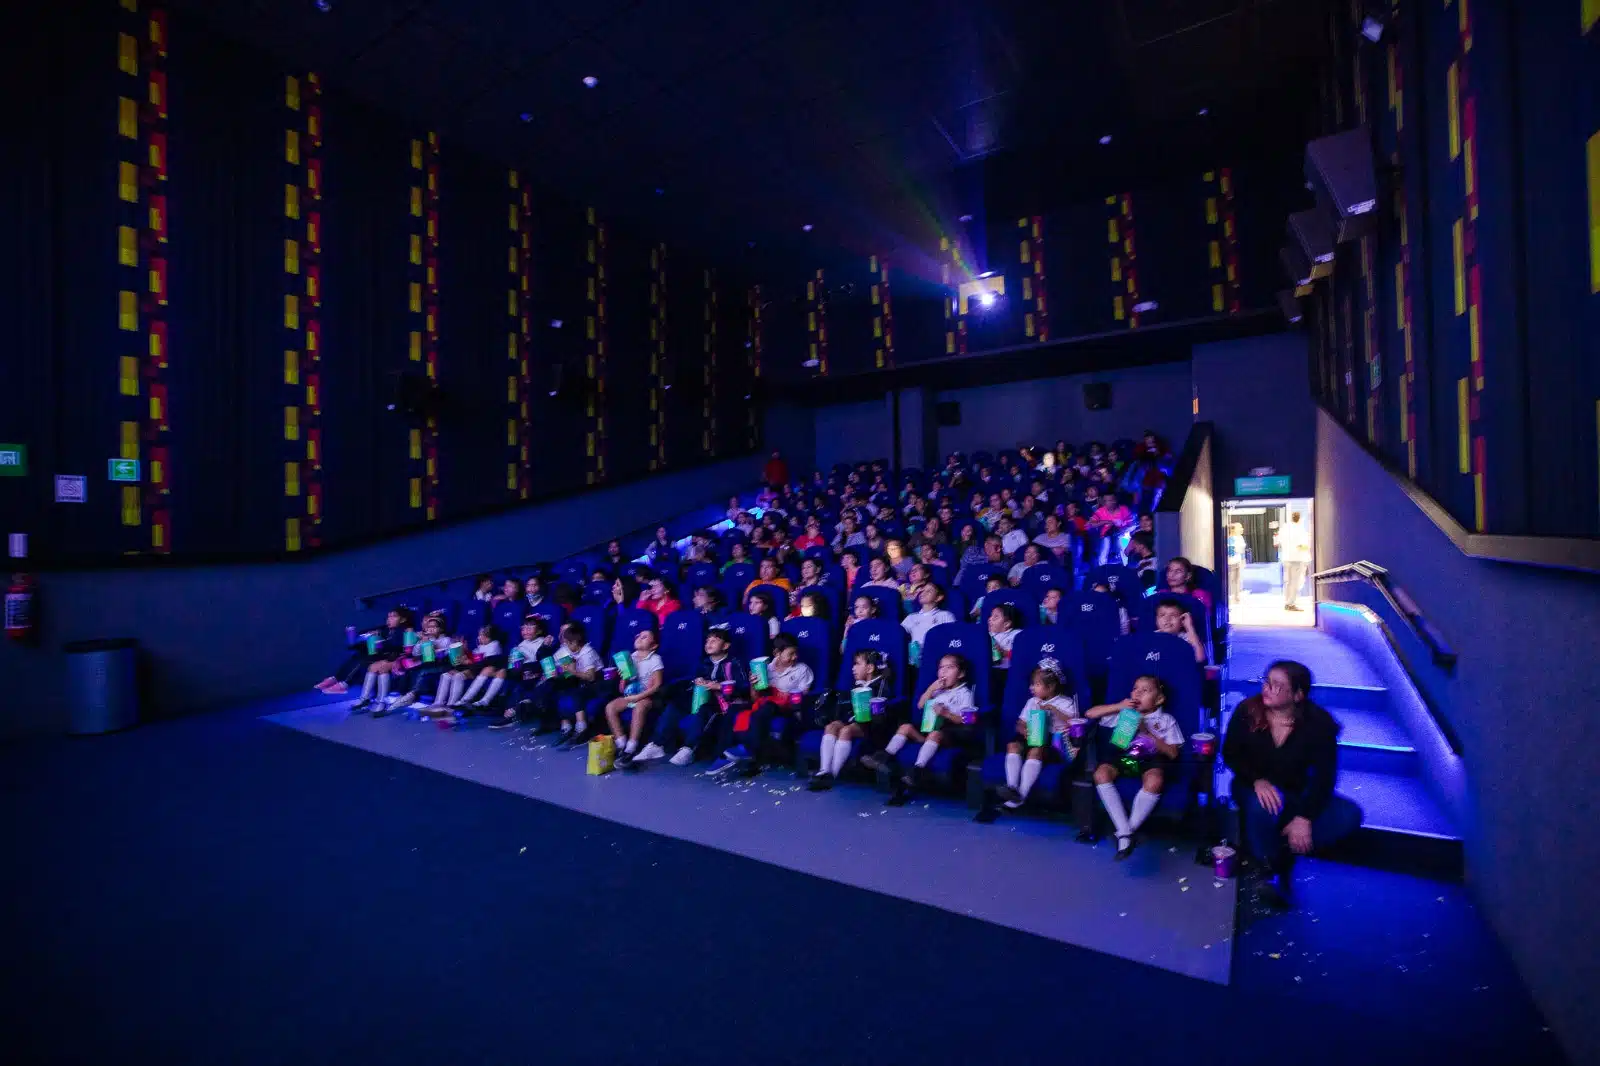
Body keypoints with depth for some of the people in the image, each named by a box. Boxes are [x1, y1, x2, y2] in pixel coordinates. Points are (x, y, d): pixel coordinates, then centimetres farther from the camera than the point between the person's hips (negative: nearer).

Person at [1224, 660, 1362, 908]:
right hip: (1255, 788, -2)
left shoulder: (1318, 722, -15)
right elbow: (1230, 754, -8)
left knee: (1350, 815, -21)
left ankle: (1284, 853, -11)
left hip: (1297, 794, 2)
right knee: (1263, 805, -36)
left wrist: (1304, 817, -24)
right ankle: (1272, 870, -10)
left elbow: (1324, 774, -15)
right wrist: (1257, 780, -27)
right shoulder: (1247, 711, -15)